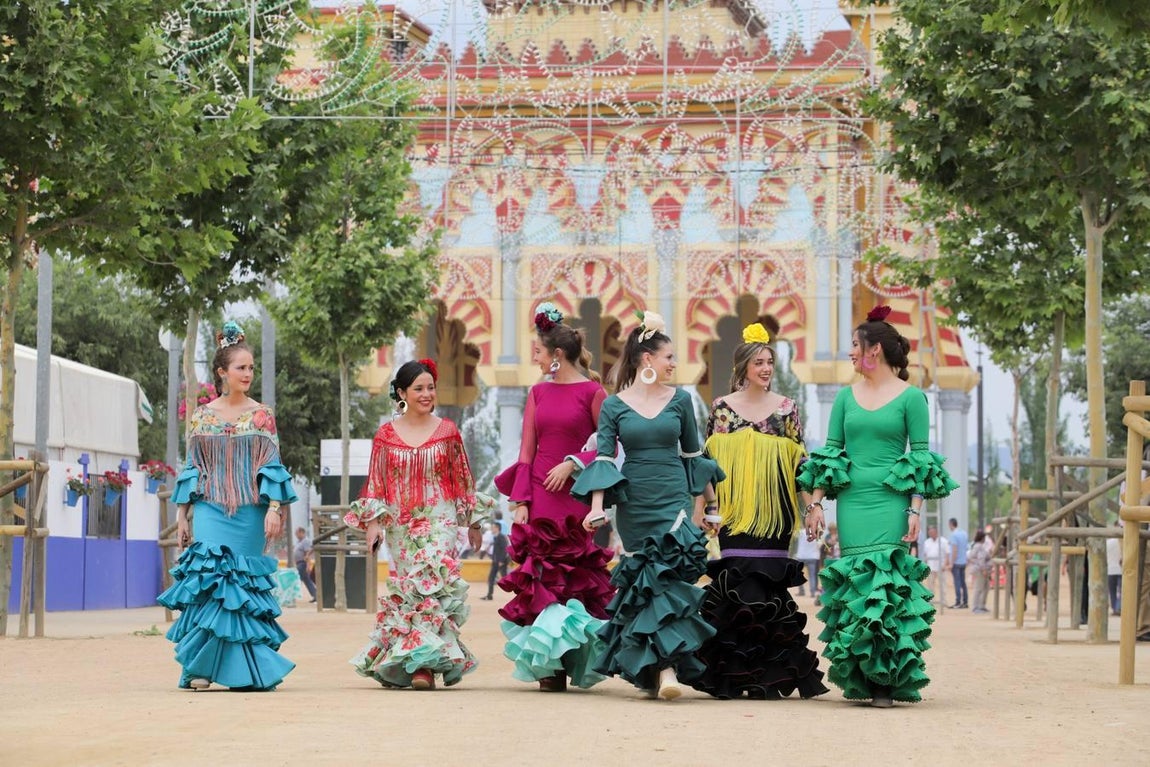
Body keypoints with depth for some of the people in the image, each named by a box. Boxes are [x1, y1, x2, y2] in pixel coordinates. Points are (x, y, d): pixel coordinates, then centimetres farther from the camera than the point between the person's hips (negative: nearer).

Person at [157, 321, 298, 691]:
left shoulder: (262, 416, 6)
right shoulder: (201, 416, 8)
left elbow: (272, 466, 2)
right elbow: (192, 467, 10)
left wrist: (274, 509, -8)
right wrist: (182, 514, 6)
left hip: (249, 513, 0)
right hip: (211, 510, 0)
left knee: (241, 586, 0)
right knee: (210, 580, -14)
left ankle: (244, 671, 8)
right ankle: (200, 666, -12)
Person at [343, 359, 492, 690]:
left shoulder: (447, 431, 5)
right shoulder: (386, 435, 6)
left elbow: (462, 479, 10)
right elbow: (376, 482, 7)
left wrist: (473, 522, 12)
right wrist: (373, 521, -3)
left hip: (439, 520, -2)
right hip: (401, 524, 2)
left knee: (432, 582, -15)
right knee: (407, 591, 2)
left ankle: (424, 663, -18)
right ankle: (421, 661, 11)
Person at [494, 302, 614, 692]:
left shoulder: (592, 392, -3)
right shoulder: (538, 393, 11)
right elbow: (527, 451, 8)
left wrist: (573, 463, -13)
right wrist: (520, 501, 1)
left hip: (576, 497, -4)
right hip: (539, 497, 4)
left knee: (576, 581, -3)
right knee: (541, 581, 2)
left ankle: (571, 662, 5)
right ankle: (548, 667, 7)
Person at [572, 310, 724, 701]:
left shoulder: (680, 400, 5)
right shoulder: (614, 405, 2)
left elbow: (692, 452, 16)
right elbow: (603, 458, -3)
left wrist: (709, 495, 21)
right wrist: (597, 506, -13)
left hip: (674, 499, 0)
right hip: (634, 503, 0)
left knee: (669, 579, -13)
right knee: (645, 581, 3)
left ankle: (665, 667, -19)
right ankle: (658, 667, 12)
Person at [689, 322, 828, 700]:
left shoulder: (786, 408, 9)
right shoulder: (722, 407, 6)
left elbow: (800, 460, 9)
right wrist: (708, 508, 0)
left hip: (774, 510, 1)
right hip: (736, 511, -1)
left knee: (771, 582, -4)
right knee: (737, 585, -6)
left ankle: (770, 675, 1)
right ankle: (733, 677, 0)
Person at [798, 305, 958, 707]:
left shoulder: (910, 397, 2)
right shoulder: (846, 397, 14)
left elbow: (921, 456, 0)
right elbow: (829, 453, 14)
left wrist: (915, 510, -8)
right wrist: (816, 503, 7)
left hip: (890, 502, -4)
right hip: (851, 501, 4)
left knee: (887, 582, -11)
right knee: (853, 585, 0)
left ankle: (887, 680, -9)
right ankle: (860, 679, 6)